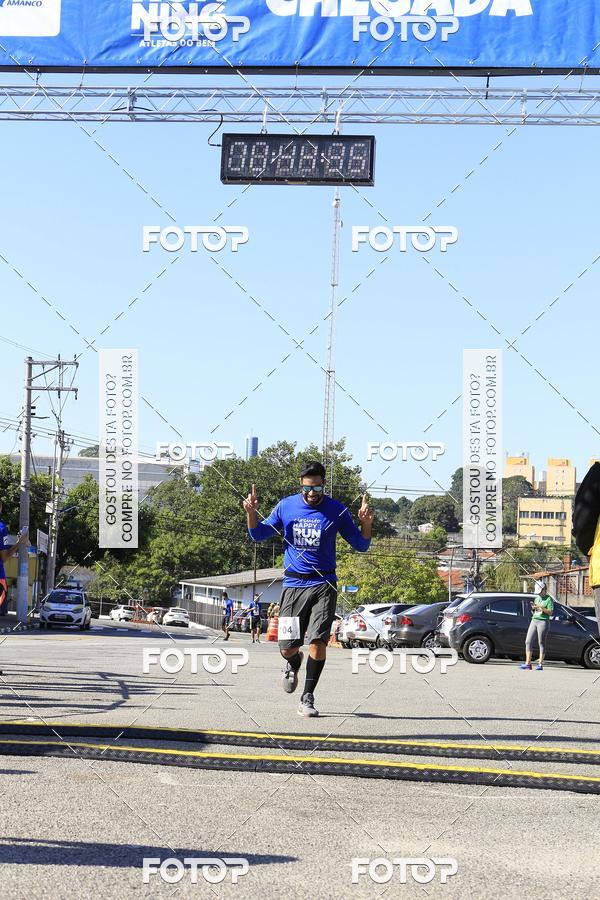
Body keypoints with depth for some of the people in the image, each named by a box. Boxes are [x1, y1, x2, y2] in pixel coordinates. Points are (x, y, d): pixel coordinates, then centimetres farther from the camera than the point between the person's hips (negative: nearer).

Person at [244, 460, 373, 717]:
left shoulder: (336, 511, -2)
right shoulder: (286, 506, 2)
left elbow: (361, 545, 3)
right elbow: (259, 534, 13)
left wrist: (366, 522, -16)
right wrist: (251, 513, -5)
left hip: (323, 584, -1)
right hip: (293, 584, 2)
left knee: (317, 641, -15)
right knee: (287, 648, 0)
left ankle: (307, 698, -4)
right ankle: (293, 662, 37)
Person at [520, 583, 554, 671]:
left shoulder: (549, 599, -2)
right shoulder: (537, 598, 19)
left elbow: (550, 612, -11)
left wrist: (541, 607, -19)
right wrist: (533, 608, 3)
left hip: (543, 621, -7)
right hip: (534, 620, 7)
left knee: (541, 643, -4)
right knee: (528, 641, 0)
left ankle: (540, 664, 0)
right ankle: (528, 663, 2)